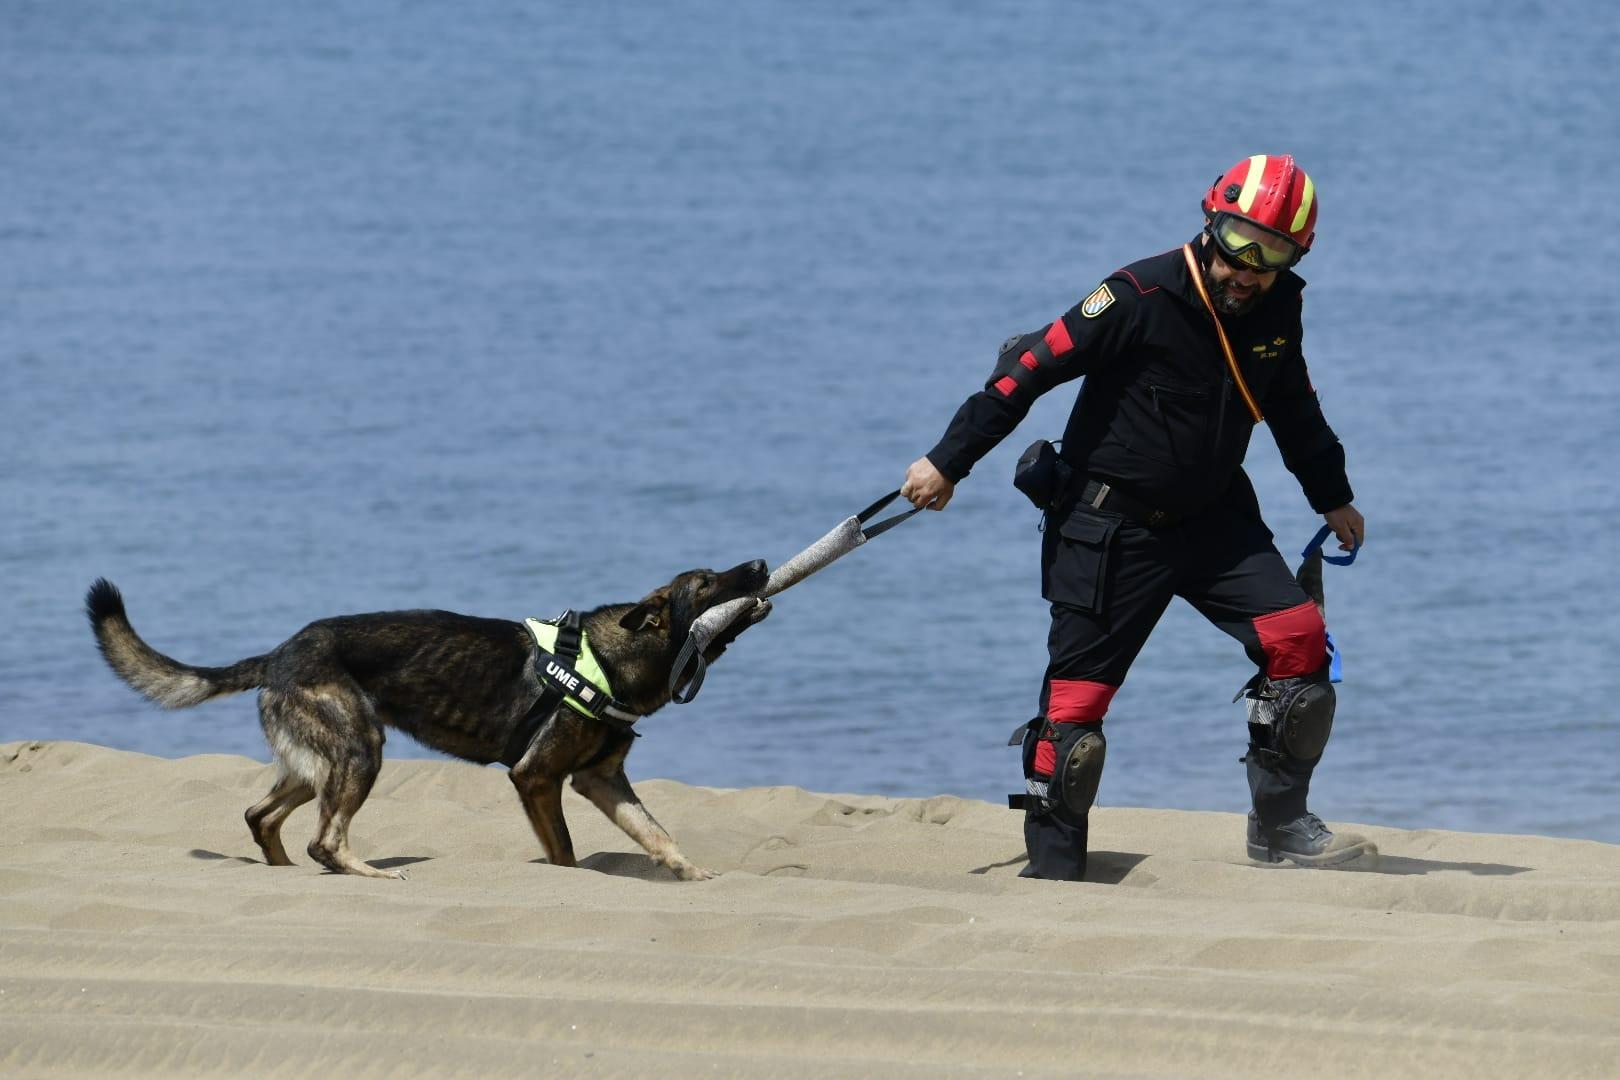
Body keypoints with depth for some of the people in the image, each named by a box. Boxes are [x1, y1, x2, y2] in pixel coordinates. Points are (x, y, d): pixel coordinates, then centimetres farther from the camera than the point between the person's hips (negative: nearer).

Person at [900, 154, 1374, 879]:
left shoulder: (1278, 309, -1)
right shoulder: (1141, 298, -20)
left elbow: (1294, 408, 20)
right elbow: (1031, 368, -16)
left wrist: (1333, 497, 31)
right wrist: (947, 463, -13)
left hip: (1215, 520, 5)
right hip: (1111, 525, -5)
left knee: (1298, 639, -10)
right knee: (1078, 693, -5)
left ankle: (1278, 827, 3)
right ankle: (1051, 868, 6)